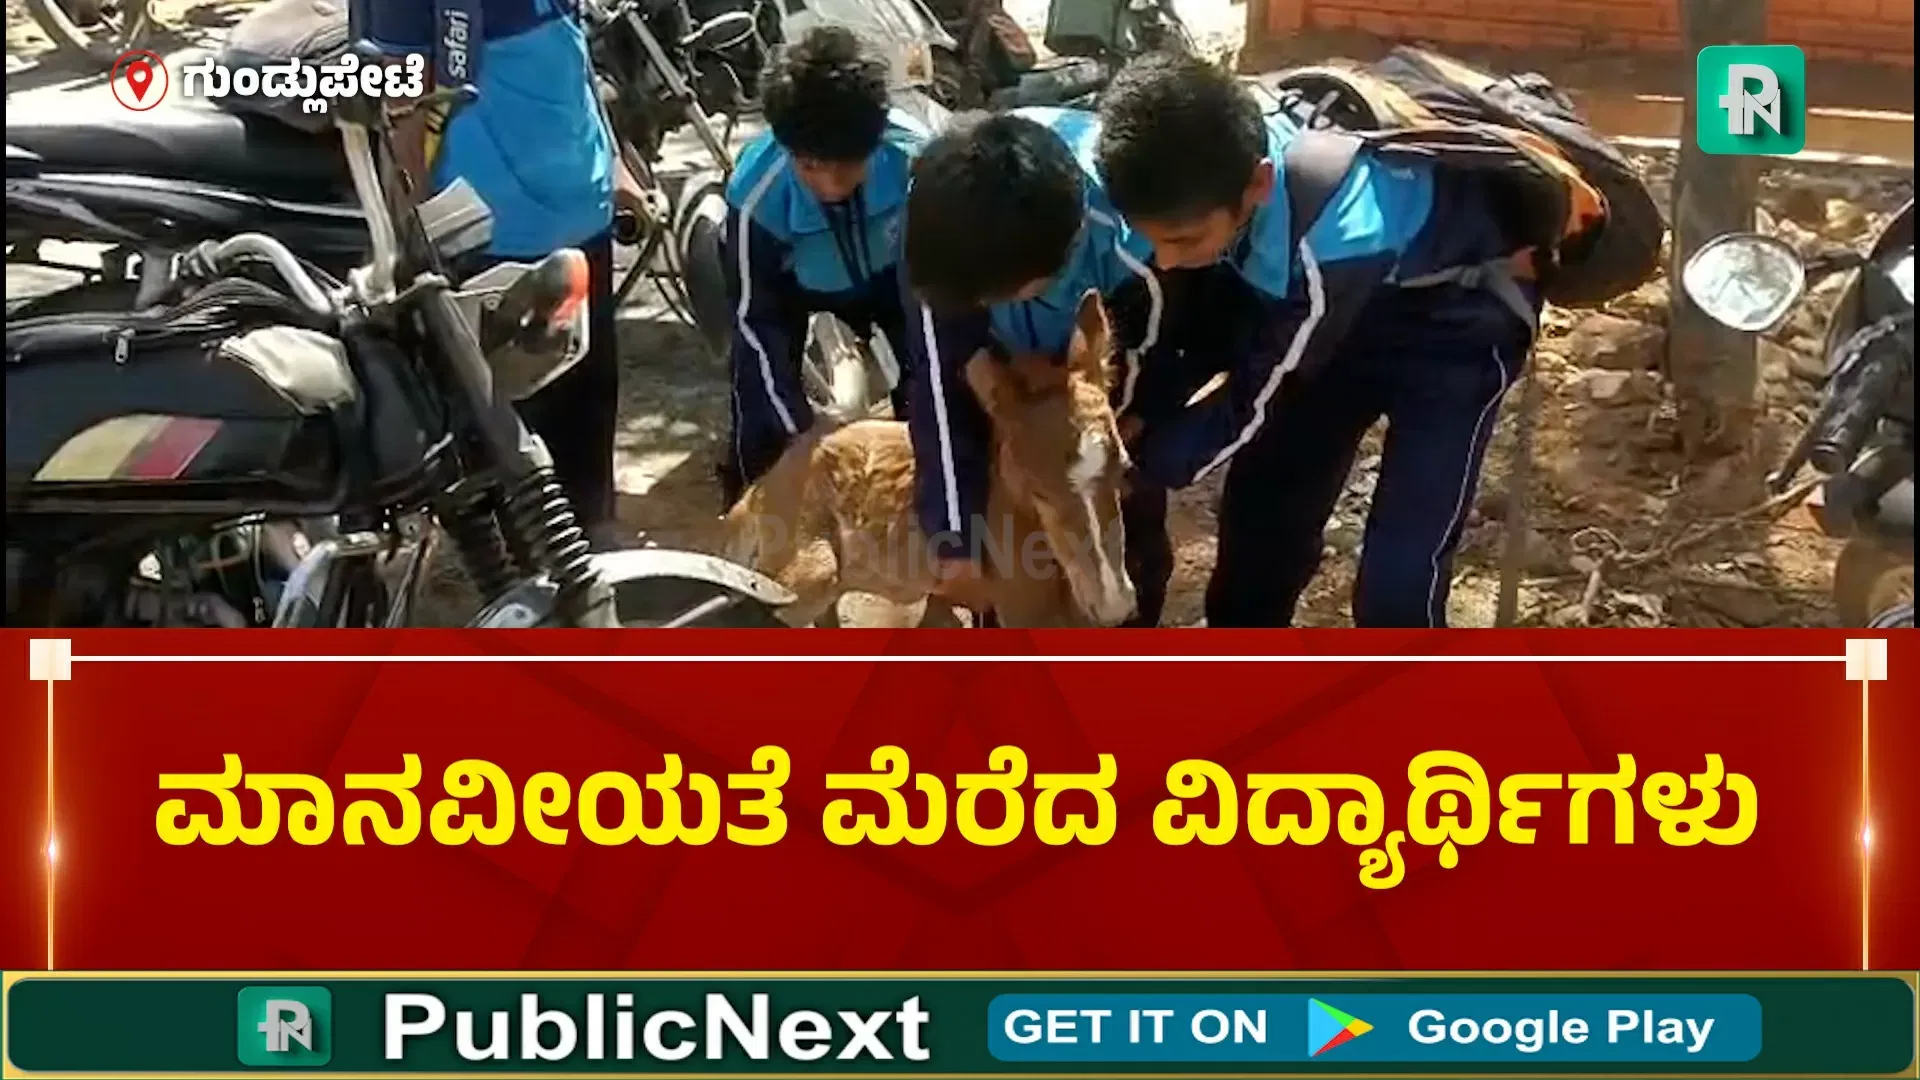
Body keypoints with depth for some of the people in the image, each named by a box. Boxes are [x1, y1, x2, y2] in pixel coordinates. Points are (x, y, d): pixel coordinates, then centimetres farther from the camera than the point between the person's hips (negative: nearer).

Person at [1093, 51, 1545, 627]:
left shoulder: (1335, 243, -43)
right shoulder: (1217, 160, -26)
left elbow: (1248, 409, -26)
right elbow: (1217, 307, -5)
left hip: (1456, 317, -6)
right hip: (1351, 308, 6)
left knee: (1396, 578, -12)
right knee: (1264, 509, 8)